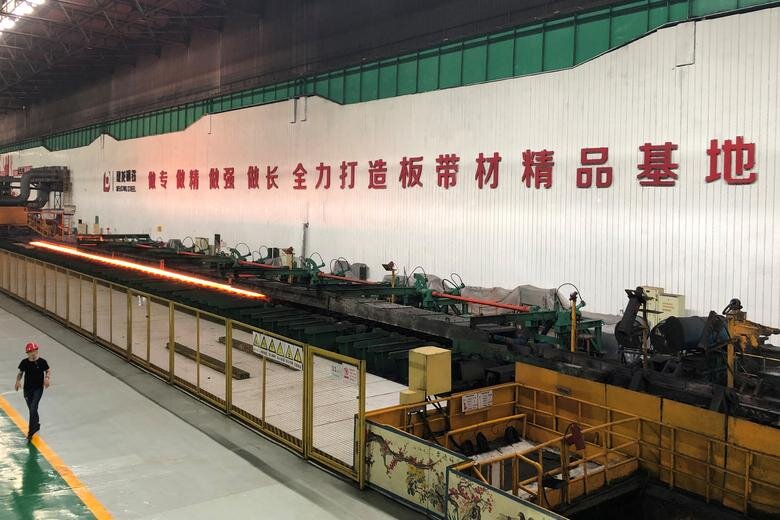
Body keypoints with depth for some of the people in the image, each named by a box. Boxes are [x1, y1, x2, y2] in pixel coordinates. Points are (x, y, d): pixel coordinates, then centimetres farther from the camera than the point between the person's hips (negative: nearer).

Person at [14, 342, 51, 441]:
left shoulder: (42, 362, -10)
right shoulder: (24, 362, -5)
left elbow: (48, 371, 5)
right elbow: (20, 373, 8)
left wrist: (47, 379, -14)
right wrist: (18, 381, -11)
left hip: (38, 388, -3)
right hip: (27, 388, 3)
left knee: (33, 409, -15)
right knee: (31, 409, 15)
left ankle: (31, 431, -8)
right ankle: (37, 424, 40)